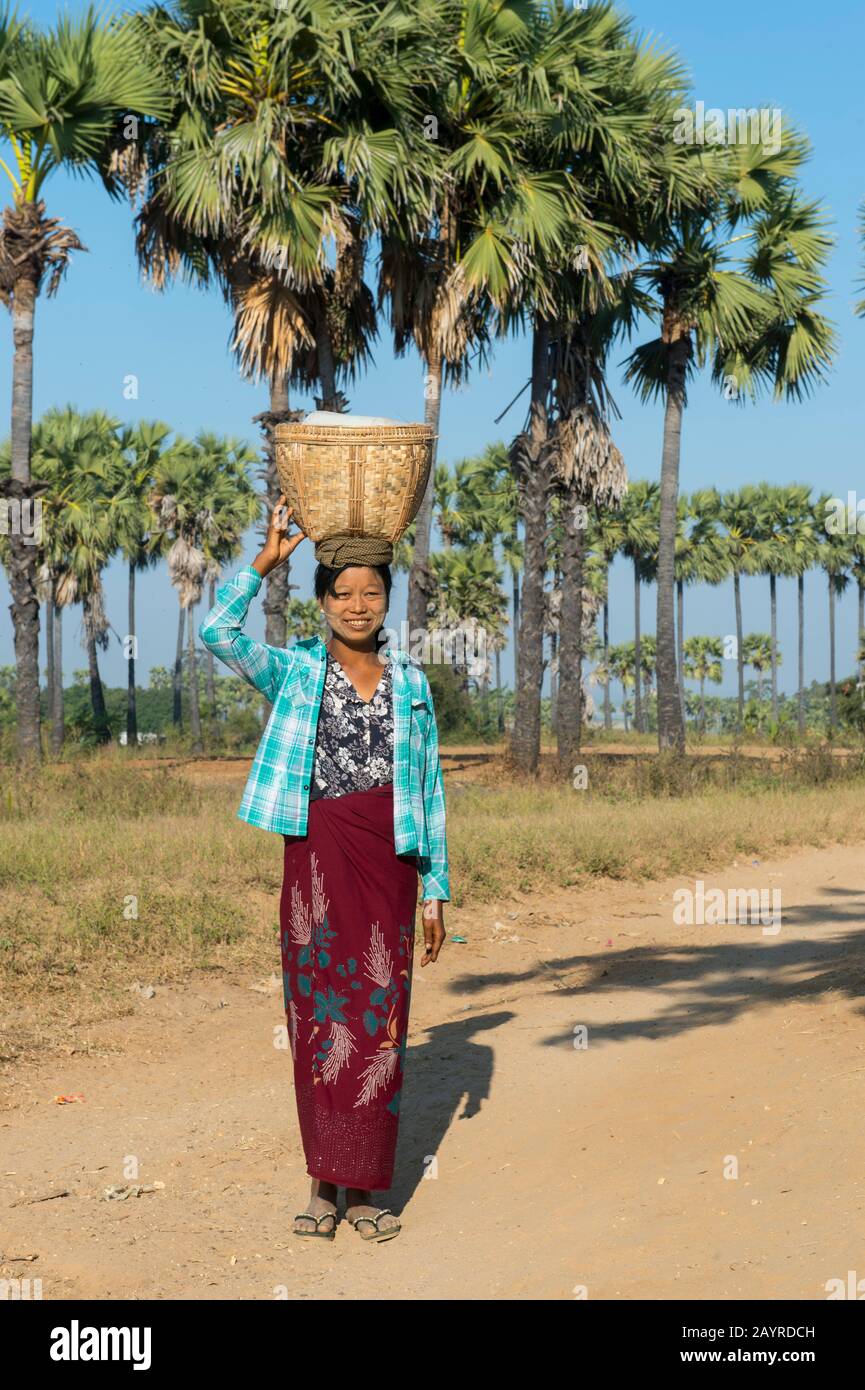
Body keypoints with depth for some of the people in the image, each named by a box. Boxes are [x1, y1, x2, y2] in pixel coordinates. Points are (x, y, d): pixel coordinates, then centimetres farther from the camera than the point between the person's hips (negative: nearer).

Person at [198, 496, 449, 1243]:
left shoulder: (410, 683, 8)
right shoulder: (293, 672, 2)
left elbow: (430, 790, 9)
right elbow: (217, 630, -16)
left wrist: (435, 890, 6)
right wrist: (267, 559, -15)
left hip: (387, 864, 2)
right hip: (317, 859, -1)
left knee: (380, 1022, 2)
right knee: (318, 1020, 1)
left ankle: (366, 1187, 11)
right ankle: (323, 1183, 10)